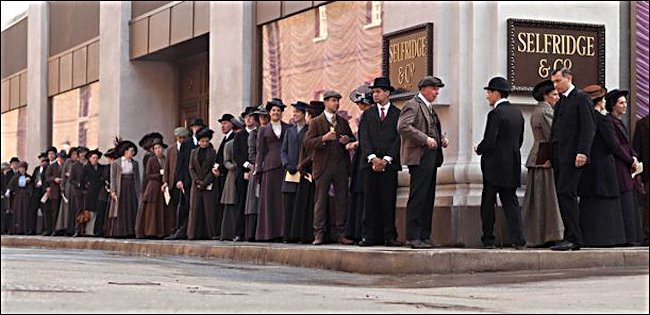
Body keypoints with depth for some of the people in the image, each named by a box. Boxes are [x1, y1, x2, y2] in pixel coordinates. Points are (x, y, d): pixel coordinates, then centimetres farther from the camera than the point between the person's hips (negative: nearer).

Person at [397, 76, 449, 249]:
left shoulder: (430, 108, 22)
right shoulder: (412, 105, -7)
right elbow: (403, 127, -20)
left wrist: (442, 138, 11)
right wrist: (425, 139, -21)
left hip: (432, 157, 10)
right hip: (419, 157, -10)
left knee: (428, 198, 9)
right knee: (418, 197, -9)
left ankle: (424, 236, 13)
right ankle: (413, 237, -7)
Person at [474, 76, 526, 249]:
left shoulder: (496, 114, -15)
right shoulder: (517, 112, 9)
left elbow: (489, 142, -19)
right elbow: (519, 140, 15)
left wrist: (478, 149, 0)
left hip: (495, 165, -7)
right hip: (513, 165, 7)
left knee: (488, 204, 4)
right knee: (511, 202, 8)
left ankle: (488, 240, 8)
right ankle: (518, 240, -1)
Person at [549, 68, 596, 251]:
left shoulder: (581, 99, -3)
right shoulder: (560, 103, 23)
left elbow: (589, 128, -11)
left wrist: (582, 152, -20)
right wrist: (552, 157, 14)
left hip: (572, 156, -9)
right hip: (559, 157, 9)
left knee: (566, 194, -15)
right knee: (564, 196, 6)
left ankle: (573, 238, -15)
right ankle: (572, 237, 8)